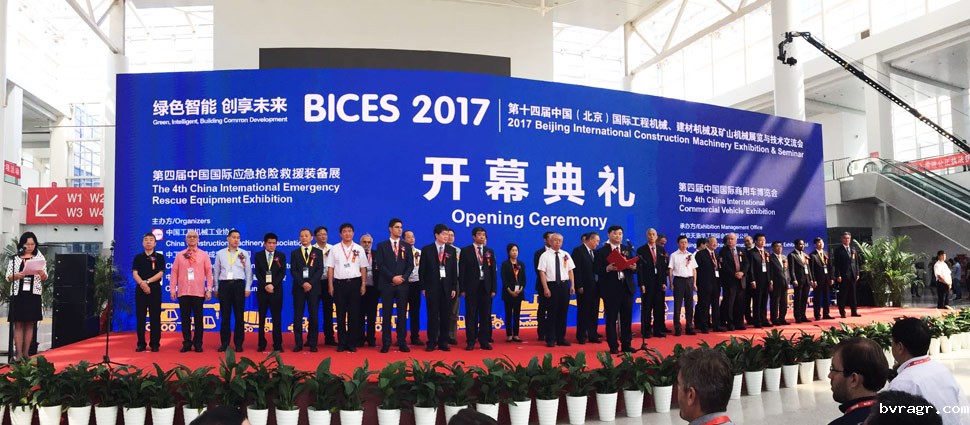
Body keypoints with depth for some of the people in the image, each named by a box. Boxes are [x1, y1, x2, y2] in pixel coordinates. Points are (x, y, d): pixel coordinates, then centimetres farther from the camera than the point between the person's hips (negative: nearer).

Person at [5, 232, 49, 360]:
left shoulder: (39, 257, 6)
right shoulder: (15, 258, 5)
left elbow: (45, 278, 6)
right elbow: (8, 277, 4)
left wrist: (41, 273, -16)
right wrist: (16, 276, -17)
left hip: (33, 295, 1)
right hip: (18, 294, 0)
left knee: (30, 324, 4)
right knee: (18, 325, -1)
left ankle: (26, 352, 10)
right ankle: (19, 353, -1)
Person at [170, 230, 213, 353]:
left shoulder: (204, 255, 6)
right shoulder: (179, 255, 9)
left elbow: (209, 272, 3)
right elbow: (174, 272, 6)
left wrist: (209, 289, -3)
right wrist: (172, 289, 0)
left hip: (198, 292, -1)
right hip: (183, 292, 1)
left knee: (198, 318, 3)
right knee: (185, 318, 4)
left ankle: (197, 344, 10)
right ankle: (186, 343, 13)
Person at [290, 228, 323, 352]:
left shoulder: (318, 252, 9)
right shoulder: (294, 253, 11)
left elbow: (320, 270, 0)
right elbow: (293, 271, 2)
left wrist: (311, 283, -12)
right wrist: (302, 283, -12)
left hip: (314, 287, -1)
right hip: (298, 288, 1)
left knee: (313, 316, 0)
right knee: (297, 316, 0)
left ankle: (312, 343, 6)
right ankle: (298, 343, 5)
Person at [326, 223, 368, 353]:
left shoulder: (359, 249, 6)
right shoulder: (335, 249, 5)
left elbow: (363, 268, 6)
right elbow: (330, 268, 4)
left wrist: (363, 285, -1)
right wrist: (330, 286, -2)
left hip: (355, 283, 0)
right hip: (339, 284, 0)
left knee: (354, 314, 2)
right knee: (340, 314, 3)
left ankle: (352, 343, 9)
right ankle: (341, 343, 10)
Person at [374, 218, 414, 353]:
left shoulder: (406, 246, 11)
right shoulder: (382, 245, 5)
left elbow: (410, 265, 6)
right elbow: (380, 265, -4)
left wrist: (403, 277, -10)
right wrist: (392, 277, -12)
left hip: (403, 284, 2)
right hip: (387, 284, -2)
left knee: (402, 313, 3)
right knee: (386, 314, 1)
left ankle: (402, 342, 7)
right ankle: (386, 343, 6)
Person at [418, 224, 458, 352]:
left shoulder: (452, 250, 8)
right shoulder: (427, 249, 2)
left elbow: (454, 270, 7)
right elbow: (422, 269, 2)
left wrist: (454, 288, 2)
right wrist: (423, 287, -3)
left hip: (447, 287, 2)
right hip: (432, 286, -2)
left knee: (445, 315, 4)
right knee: (433, 315, 1)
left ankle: (443, 342, 11)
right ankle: (432, 342, 7)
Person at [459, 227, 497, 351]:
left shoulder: (490, 251, 12)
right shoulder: (466, 251, 2)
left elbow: (493, 271, 10)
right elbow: (462, 271, 0)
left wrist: (493, 288, 2)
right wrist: (462, 289, -7)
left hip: (486, 287, 3)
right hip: (471, 287, -3)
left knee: (485, 315, 5)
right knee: (471, 315, 1)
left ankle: (484, 341, 13)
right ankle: (471, 341, 7)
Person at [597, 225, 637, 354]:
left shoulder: (627, 250, 14)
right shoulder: (602, 251, 0)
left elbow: (633, 268, 10)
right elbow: (597, 270, -6)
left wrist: (633, 267, -12)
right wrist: (607, 268, -24)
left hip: (627, 287, 4)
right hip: (611, 289, -4)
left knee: (627, 317, 8)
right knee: (611, 319, 1)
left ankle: (626, 344, 18)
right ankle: (613, 346, 10)